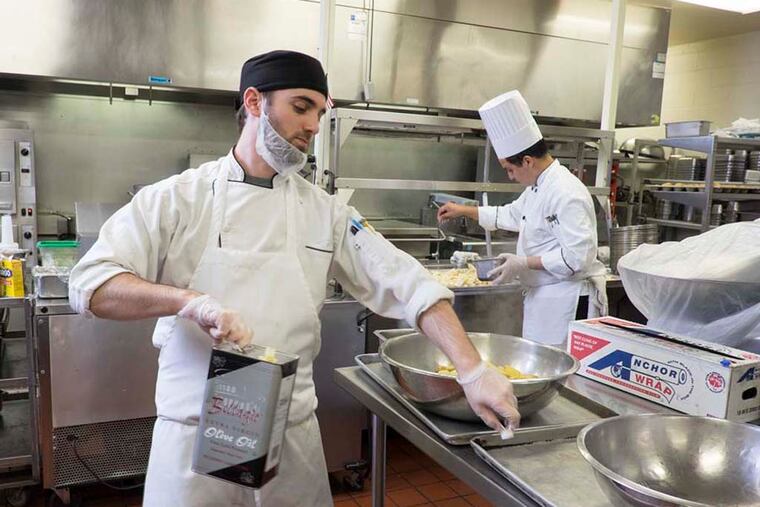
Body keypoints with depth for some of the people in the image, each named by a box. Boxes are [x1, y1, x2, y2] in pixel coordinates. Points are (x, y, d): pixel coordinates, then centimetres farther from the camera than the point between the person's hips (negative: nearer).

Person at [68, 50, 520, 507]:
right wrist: (190, 300, -29)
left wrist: (472, 370, -15)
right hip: (195, 435, -2)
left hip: (293, 435, 3)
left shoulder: (326, 211, 1)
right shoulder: (177, 198, -5)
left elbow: (409, 285, -4)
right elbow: (90, 286, -12)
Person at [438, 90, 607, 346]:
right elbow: (511, 215, 29)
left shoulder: (566, 193, -21)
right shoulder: (538, 187, 12)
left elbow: (577, 256, -26)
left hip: (566, 298, -10)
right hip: (543, 296, 10)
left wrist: (525, 263, -22)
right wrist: (464, 210, 27)